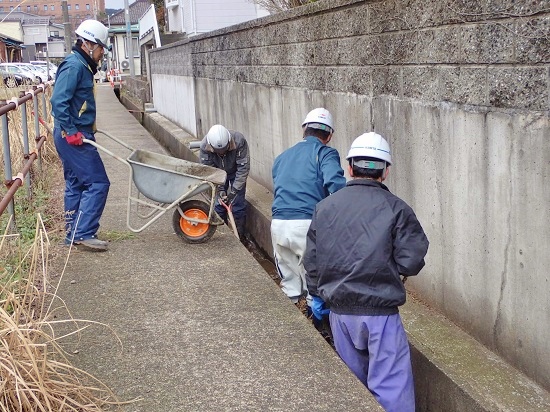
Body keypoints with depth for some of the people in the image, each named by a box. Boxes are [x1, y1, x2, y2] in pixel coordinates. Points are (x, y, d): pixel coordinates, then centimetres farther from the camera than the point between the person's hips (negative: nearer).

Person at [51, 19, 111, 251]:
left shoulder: (82, 66, 15)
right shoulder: (73, 66, -16)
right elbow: (58, 102, -24)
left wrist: (86, 129, 20)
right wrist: (71, 132, -25)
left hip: (76, 135, 11)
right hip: (74, 136, -11)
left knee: (76, 184, 15)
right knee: (97, 183, -9)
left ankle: (73, 234, 22)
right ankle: (83, 233, -6)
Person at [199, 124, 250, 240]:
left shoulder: (239, 141, -38)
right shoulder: (205, 146, -32)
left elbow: (243, 168, -32)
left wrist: (234, 191, -33)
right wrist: (220, 190, -30)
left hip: (236, 172, -2)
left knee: (238, 203, -5)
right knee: (218, 203, -2)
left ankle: (239, 236, 5)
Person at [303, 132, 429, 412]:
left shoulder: (324, 207, 4)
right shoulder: (396, 209, -8)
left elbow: (311, 260, 8)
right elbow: (411, 263, -12)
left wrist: (317, 295, 23)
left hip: (338, 311, 5)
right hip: (380, 312, -4)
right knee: (390, 389, 1)